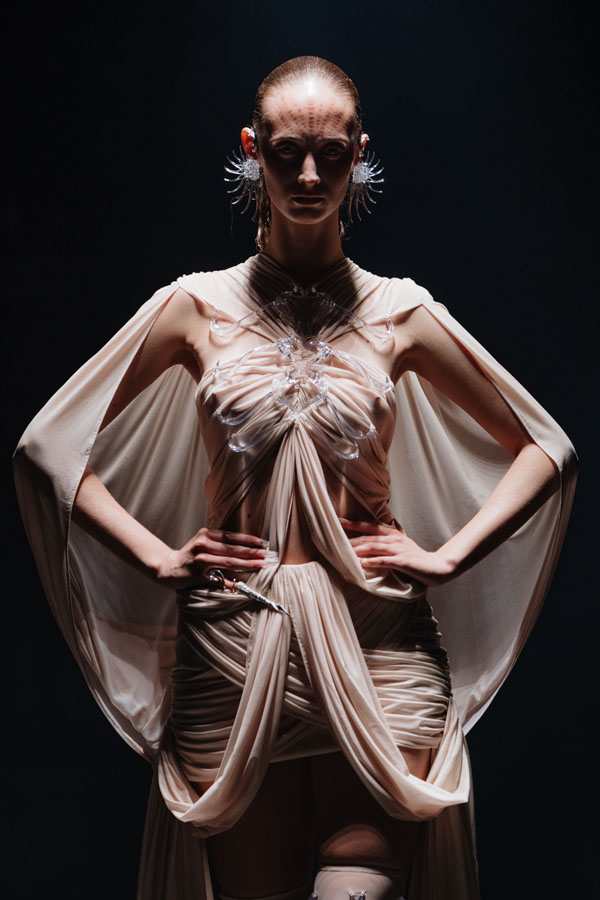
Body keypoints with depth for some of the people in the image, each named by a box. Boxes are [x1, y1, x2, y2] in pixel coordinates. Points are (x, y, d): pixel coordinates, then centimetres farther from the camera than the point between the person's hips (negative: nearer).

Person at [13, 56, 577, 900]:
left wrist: (446, 555, 2)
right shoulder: (197, 307, 5)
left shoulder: (400, 314, 6)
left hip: (379, 648, 0)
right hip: (231, 649, 0)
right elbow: (49, 445, 7)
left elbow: (546, 450, 12)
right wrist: (156, 554, -1)